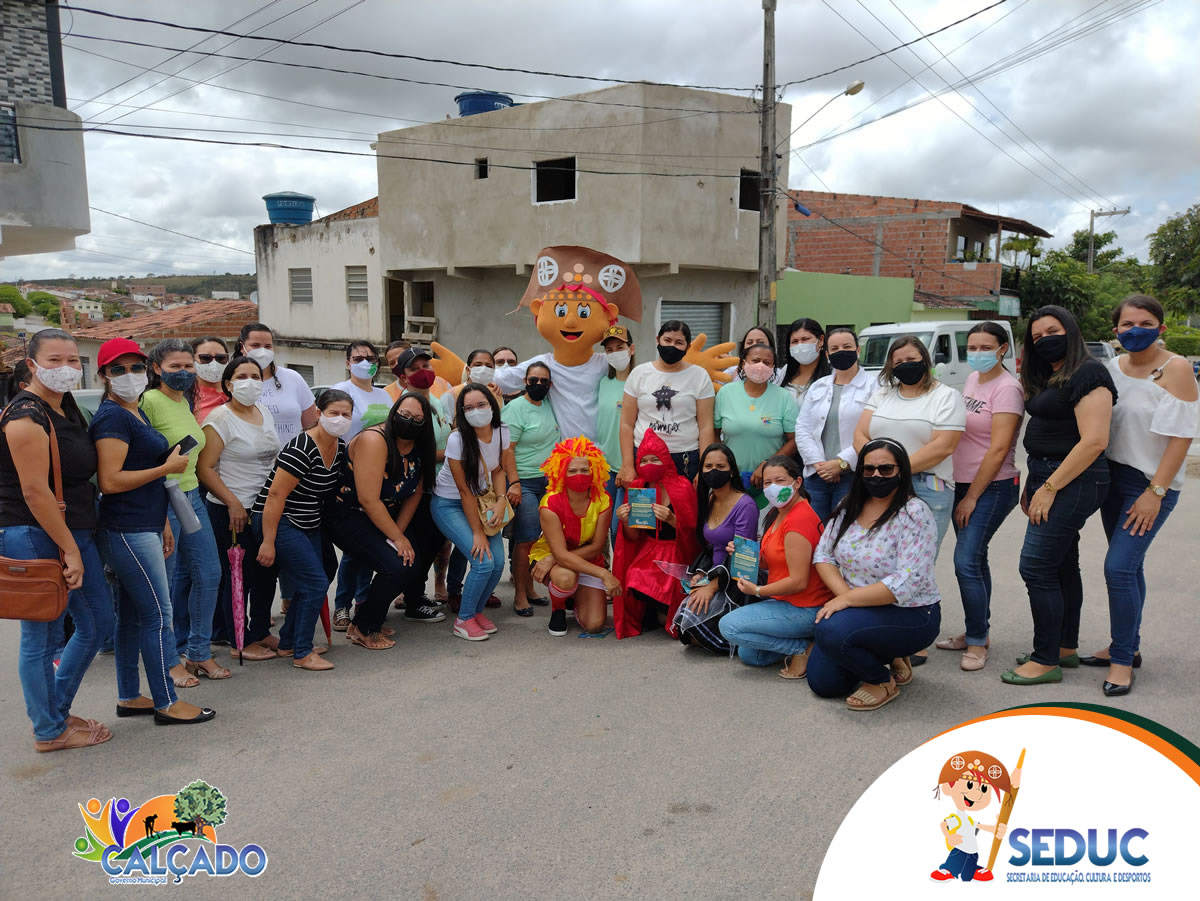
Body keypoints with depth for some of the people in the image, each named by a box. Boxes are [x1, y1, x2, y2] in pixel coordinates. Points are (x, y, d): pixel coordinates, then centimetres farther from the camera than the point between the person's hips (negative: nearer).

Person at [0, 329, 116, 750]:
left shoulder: (66, 407, 11)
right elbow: (35, 491, -21)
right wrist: (70, 551, -18)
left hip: (75, 533, 9)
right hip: (35, 538, -9)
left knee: (97, 624, 17)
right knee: (42, 638, 5)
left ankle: (58, 709, 33)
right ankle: (49, 732, 20)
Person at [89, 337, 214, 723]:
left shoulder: (136, 413, 16)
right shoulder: (113, 418, -14)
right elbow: (110, 481, -22)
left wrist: (163, 524, 21)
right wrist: (167, 467, -15)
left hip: (142, 529, 10)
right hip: (128, 532, -10)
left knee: (131, 614, 14)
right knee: (158, 615, -5)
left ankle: (129, 697, 24)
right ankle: (167, 703, 4)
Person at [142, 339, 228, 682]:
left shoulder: (186, 402, 12)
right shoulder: (150, 401, -13)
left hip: (192, 497, 8)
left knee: (209, 574, 10)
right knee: (164, 584, 4)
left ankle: (198, 652, 23)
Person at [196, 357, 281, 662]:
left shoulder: (264, 412, 12)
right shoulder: (220, 418, -11)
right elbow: (204, 468, -15)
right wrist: (233, 502, -20)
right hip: (232, 512, -7)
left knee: (267, 572, 12)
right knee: (238, 576, 0)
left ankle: (261, 632, 27)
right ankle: (240, 643, 11)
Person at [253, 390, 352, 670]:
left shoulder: (340, 447, 3)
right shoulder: (302, 448, -23)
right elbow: (276, 494, -24)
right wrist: (268, 542, -23)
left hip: (308, 525, 9)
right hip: (279, 522, -9)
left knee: (307, 585, 12)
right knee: (316, 582, -11)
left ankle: (287, 644, 29)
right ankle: (302, 654, 1)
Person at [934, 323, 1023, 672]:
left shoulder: (1007, 388, -14)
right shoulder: (972, 378, 11)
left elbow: (998, 449, -18)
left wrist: (972, 497, -15)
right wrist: (963, 492, 13)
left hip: (993, 487, -8)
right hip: (963, 483, 8)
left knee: (966, 561, -12)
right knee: (975, 559, 13)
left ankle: (977, 643, -1)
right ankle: (976, 632, 23)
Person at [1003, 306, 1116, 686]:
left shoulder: (1088, 374, -14)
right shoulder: (1048, 378, 14)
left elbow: (1093, 442, -21)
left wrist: (1049, 488, -20)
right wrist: (1033, 485, 12)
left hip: (1072, 482, -10)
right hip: (1048, 477, 10)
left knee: (1036, 566, -9)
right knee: (1062, 565, 16)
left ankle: (1046, 661, 1)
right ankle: (1066, 648, 27)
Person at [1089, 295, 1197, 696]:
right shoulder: (1112, 368, 4)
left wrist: (1156, 492, -17)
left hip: (1150, 484, -5)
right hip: (1113, 478, 6)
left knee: (1119, 566, -12)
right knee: (1128, 565, 14)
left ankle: (1122, 660, 1)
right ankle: (1127, 645, 27)